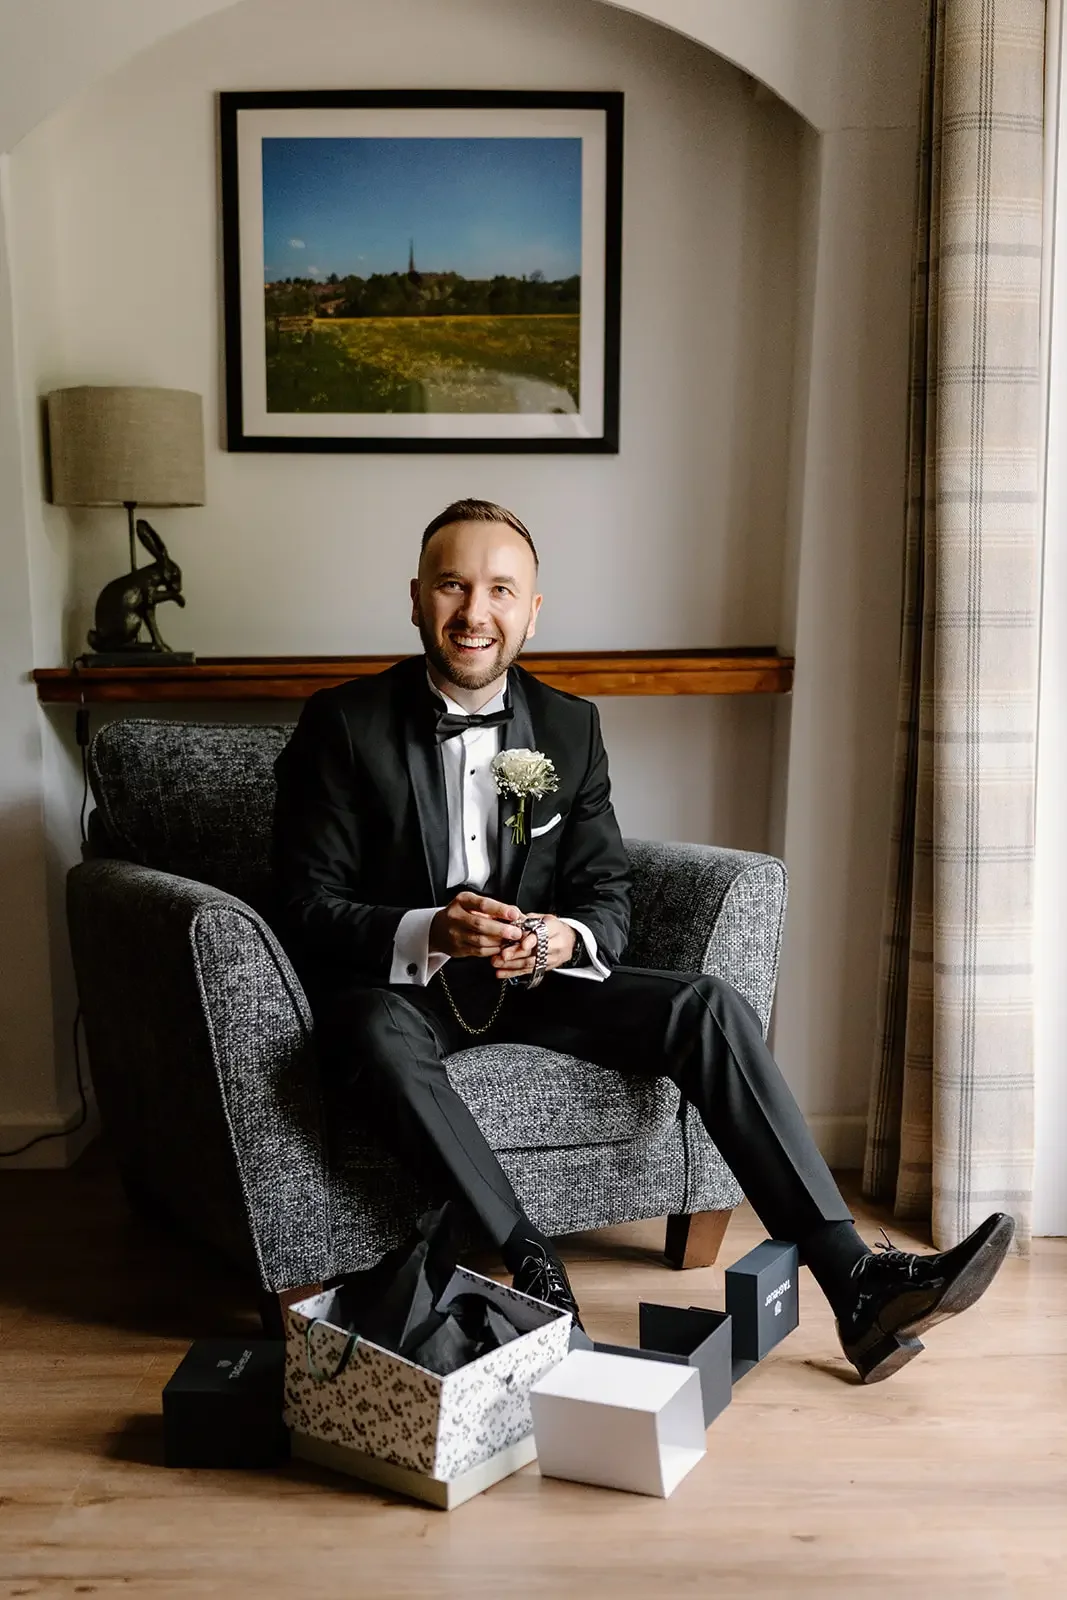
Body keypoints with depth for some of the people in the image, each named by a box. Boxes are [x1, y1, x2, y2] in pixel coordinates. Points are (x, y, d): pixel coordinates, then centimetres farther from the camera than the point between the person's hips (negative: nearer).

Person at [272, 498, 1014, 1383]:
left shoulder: (570, 727, 4)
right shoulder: (344, 724, -7)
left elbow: (608, 896, 3)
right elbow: (308, 909, -11)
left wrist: (565, 941, -21)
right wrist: (429, 935, -30)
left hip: (531, 981, 3)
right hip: (395, 987, -3)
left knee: (709, 1006, -18)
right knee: (376, 1041, -39)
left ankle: (857, 1283, -20)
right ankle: (537, 1273, -30)